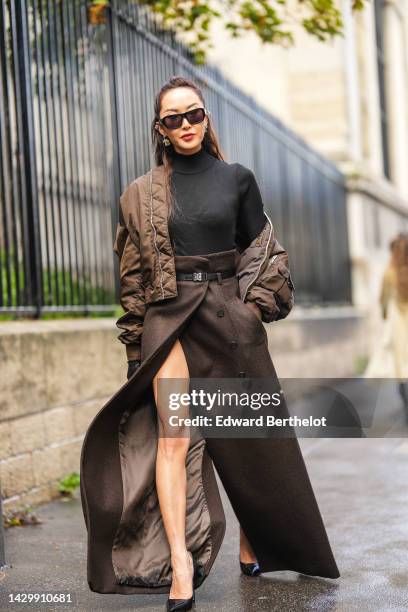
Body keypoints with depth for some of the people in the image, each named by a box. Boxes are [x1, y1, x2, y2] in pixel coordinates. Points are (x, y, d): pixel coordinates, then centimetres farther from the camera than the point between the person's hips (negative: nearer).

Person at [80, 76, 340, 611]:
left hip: (229, 317, 1)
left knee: (247, 437, 6)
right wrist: (136, 347, 5)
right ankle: (180, 566, -16)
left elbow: (262, 250, 11)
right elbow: (133, 278, 9)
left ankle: (252, 546, 23)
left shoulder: (237, 179, 6)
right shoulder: (141, 195, 7)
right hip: (169, 319, 0)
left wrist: (255, 304, -4)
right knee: (172, 437, -13)